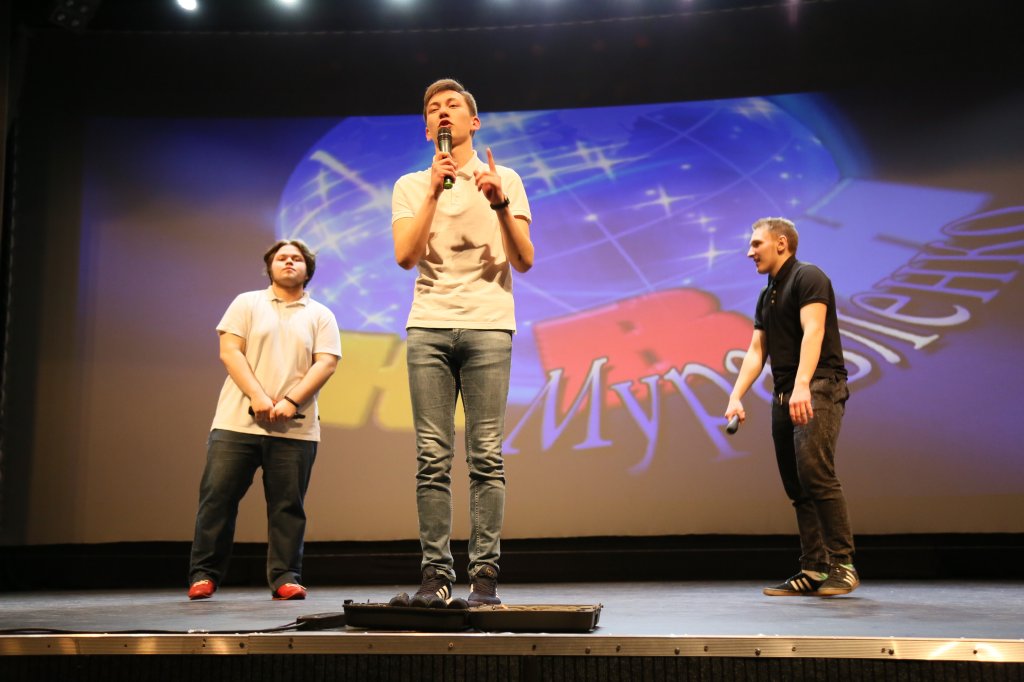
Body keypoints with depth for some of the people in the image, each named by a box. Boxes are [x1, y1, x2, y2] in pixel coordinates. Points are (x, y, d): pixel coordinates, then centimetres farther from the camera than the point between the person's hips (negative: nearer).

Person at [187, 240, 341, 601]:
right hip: (236, 422, 0)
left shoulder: (321, 316, 12)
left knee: (288, 506, 1)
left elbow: (325, 363, 1)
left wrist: (291, 401, -14)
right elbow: (229, 351, 1)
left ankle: (285, 578, 8)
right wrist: (258, 397, -13)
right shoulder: (246, 303, 12)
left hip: (295, 429, 0)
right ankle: (204, 575, 8)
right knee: (218, 497, -1)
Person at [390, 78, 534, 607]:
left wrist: (500, 203, -9)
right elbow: (405, 256, 0)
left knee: (486, 455, -5)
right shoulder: (411, 186, 15)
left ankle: (485, 574, -2)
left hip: (488, 325, -1)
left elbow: (524, 261, 5)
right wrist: (434, 190, -6)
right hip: (428, 326, 1)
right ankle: (435, 572, 1)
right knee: (432, 457, -3)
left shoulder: (503, 179, 13)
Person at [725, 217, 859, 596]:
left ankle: (842, 565, -13)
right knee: (796, 486, 5)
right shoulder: (767, 296, 22)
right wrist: (736, 397, 6)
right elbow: (756, 351, 19)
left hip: (818, 390, -9)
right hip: (785, 396, 9)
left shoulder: (807, 277, -4)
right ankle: (813, 570, 8)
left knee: (815, 473, -19)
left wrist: (802, 386, -31)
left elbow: (812, 331, -18)